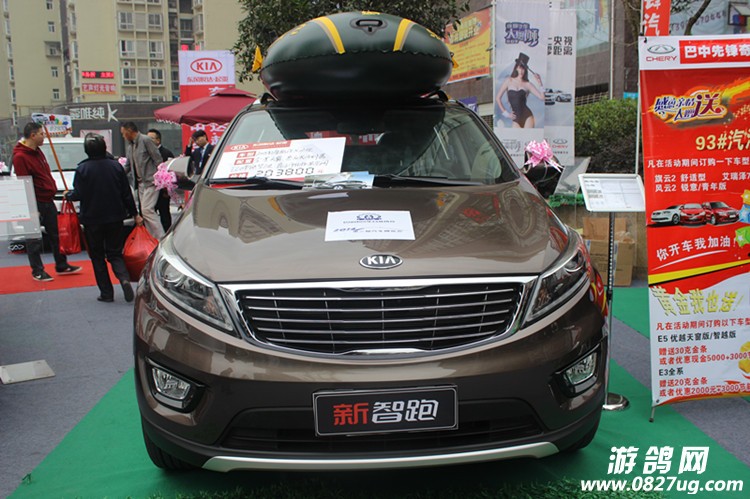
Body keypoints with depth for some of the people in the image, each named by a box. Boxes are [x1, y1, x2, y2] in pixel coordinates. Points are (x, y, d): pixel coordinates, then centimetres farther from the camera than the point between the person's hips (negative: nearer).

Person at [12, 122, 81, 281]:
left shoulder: (37, 151, 12)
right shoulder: (20, 157, -17)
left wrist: (52, 190, 17)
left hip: (48, 200, 9)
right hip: (35, 203, -9)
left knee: (56, 235, 15)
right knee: (34, 240, 3)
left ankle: (62, 266, 26)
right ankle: (37, 271, 12)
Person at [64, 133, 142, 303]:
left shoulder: (82, 169, -10)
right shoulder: (115, 166, -1)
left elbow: (78, 194, -11)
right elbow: (126, 193, 2)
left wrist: (67, 195, 12)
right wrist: (135, 214, 10)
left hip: (92, 219, -2)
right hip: (115, 218, 3)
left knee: (97, 257, 10)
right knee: (115, 253, 12)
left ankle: (106, 292, 8)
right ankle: (124, 279, -15)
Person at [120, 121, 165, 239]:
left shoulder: (145, 140, -10)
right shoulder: (129, 144, 14)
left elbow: (158, 160, -11)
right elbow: (128, 164, 21)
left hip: (151, 182, -8)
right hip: (140, 182, 8)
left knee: (147, 210, -15)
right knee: (144, 212, 7)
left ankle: (162, 238, -12)